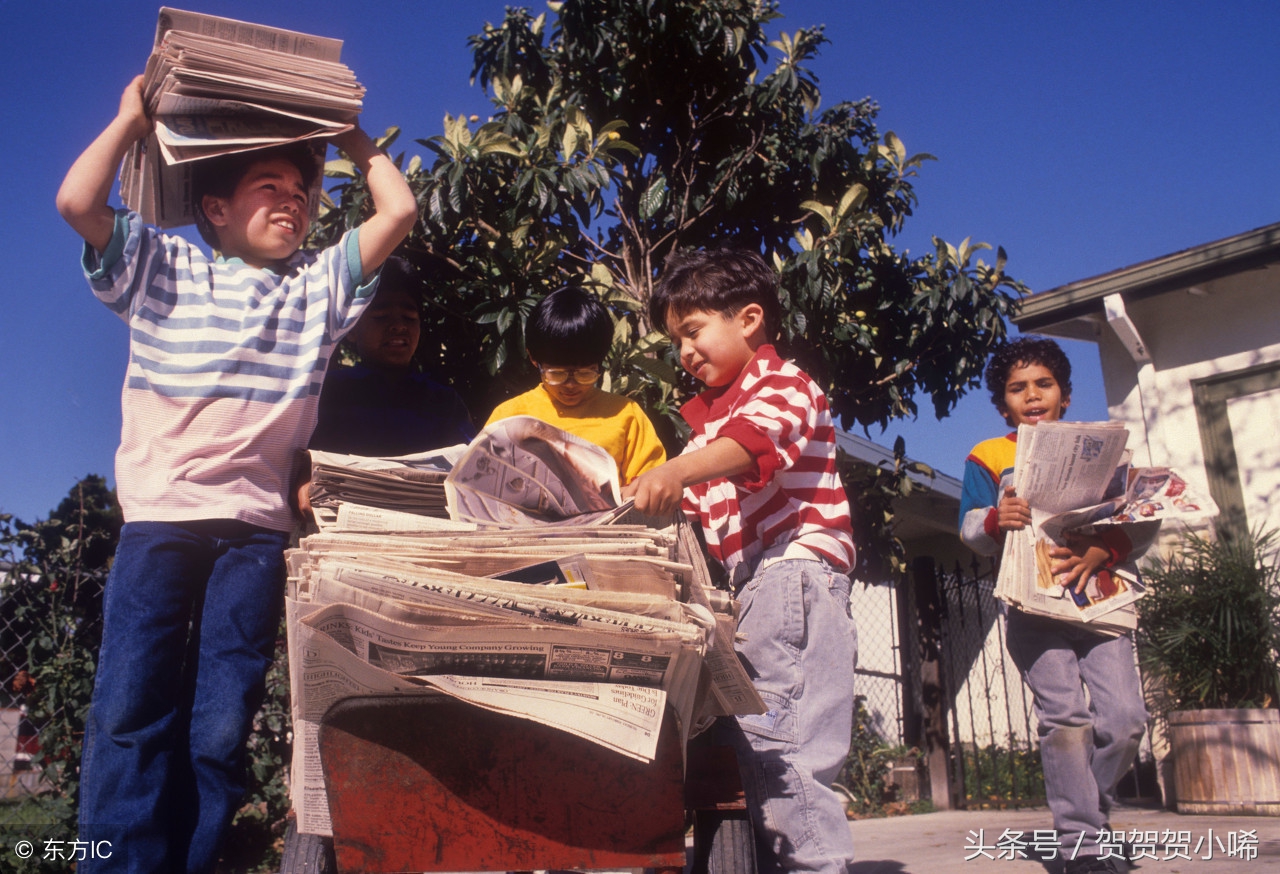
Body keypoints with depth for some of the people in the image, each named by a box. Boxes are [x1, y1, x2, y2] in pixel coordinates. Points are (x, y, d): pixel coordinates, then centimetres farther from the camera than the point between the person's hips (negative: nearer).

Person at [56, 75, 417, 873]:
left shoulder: (321, 283, 16)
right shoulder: (162, 266, 13)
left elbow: (398, 213, 8)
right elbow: (77, 202, -2)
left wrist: (354, 139, 20)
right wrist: (133, 118, 10)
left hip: (258, 528, 1)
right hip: (160, 517, 0)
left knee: (221, 728, -1)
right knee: (129, 712, -7)